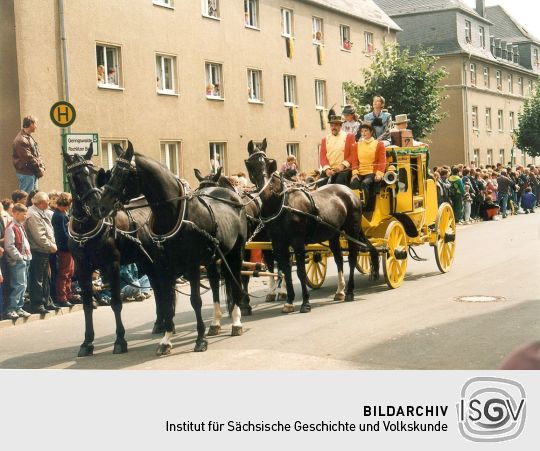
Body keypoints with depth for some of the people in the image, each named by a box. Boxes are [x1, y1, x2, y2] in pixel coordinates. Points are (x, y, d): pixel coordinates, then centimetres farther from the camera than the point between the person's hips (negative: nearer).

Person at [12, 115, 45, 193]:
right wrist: (39, 169, -13)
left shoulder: (29, 137, 15)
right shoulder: (21, 140, -18)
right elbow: (29, 158, -20)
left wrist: (42, 167, 3)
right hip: (26, 173, -10)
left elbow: (37, 154, 17)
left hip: (33, 173, 10)